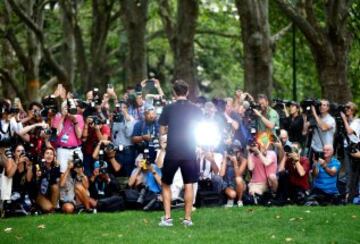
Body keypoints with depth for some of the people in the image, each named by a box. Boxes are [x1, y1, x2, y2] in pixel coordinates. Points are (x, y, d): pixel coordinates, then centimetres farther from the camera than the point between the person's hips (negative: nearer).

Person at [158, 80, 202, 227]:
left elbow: (162, 132, -2)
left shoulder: (169, 109, -5)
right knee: (188, 185, 8)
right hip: (190, 152, 2)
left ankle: (167, 217, 3)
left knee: (166, 184, 11)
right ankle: (188, 218, 5)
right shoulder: (196, 110, 1)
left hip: (172, 152, -1)